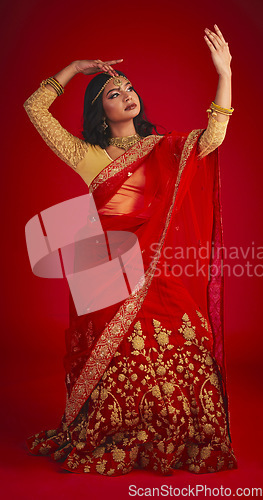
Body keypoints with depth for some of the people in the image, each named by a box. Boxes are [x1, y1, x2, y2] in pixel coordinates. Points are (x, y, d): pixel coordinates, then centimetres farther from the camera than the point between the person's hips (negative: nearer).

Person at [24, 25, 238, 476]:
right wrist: (75, 67, 12)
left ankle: (181, 446, 18)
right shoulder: (87, 155, 9)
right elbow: (35, 108, 8)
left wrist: (224, 73, -7)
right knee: (115, 359, 2)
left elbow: (213, 137, -3)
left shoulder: (164, 149, 12)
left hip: (159, 272, 1)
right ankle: (109, 447, 23)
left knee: (173, 352, -2)